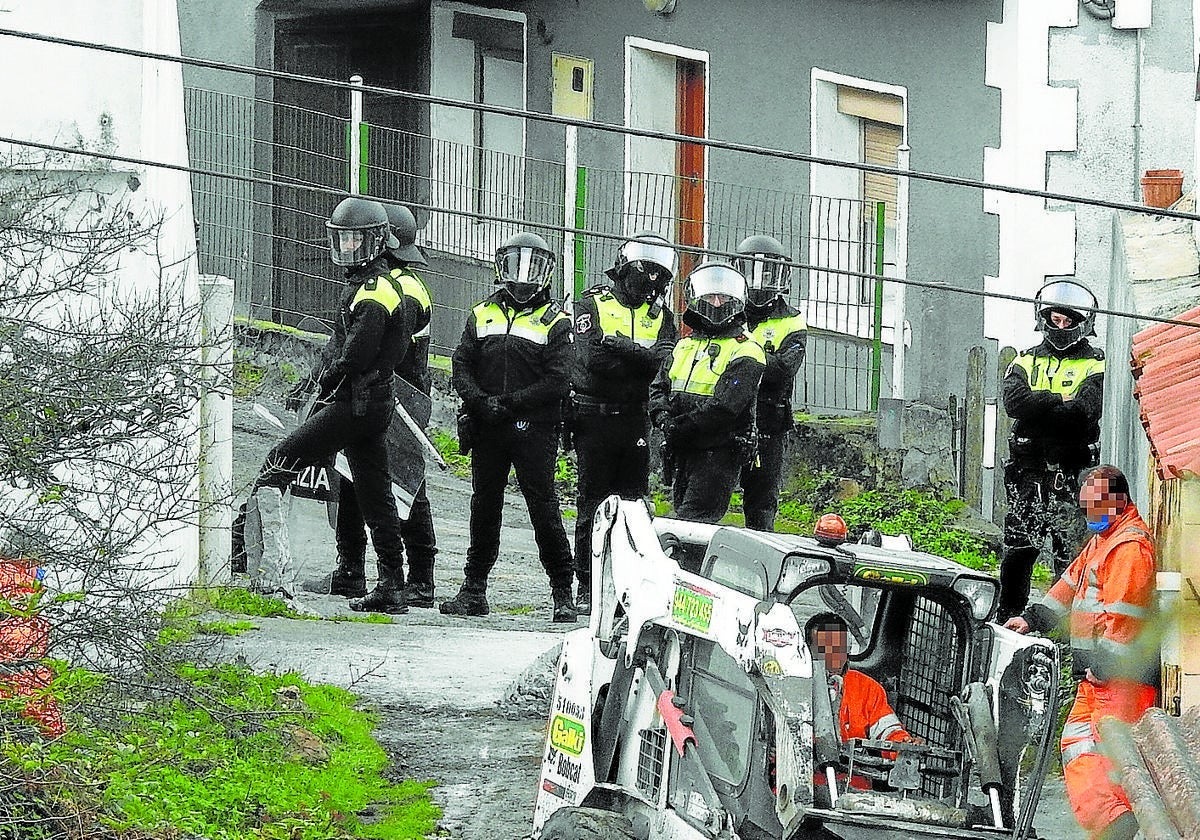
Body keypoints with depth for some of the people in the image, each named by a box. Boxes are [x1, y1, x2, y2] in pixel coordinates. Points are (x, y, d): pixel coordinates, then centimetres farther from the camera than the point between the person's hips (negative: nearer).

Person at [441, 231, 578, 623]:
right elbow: (461, 367, 8)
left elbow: (558, 381, -7)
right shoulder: (482, 315, 14)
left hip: (533, 429, -4)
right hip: (487, 429, 4)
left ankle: (563, 592, 1)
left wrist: (509, 402, -14)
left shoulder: (555, 321, 2)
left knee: (544, 509, -5)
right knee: (484, 507, 9)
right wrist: (479, 401, -10)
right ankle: (474, 590, 16)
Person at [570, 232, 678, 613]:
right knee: (593, 501, 0)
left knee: (634, 503, 3)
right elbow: (592, 358, -15)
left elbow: (666, 364, -5)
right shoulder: (593, 303, 0)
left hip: (635, 420, 4)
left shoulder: (660, 315, 12)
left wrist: (623, 349, -22)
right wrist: (644, 357, -21)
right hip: (594, 418, -3)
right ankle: (587, 587, 4)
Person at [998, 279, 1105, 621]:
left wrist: (1038, 406, -10)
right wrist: (1060, 401, -10)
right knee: (1019, 548, 2)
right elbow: (1014, 401, -5)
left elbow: (1086, 409, -12)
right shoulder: (1027, 361, 16)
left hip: (1072, 472, -2)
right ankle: (1009, 615, 12)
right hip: (1027, 468, 2)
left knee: (1070, 550, -4)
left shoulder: (1095, 365, 7)